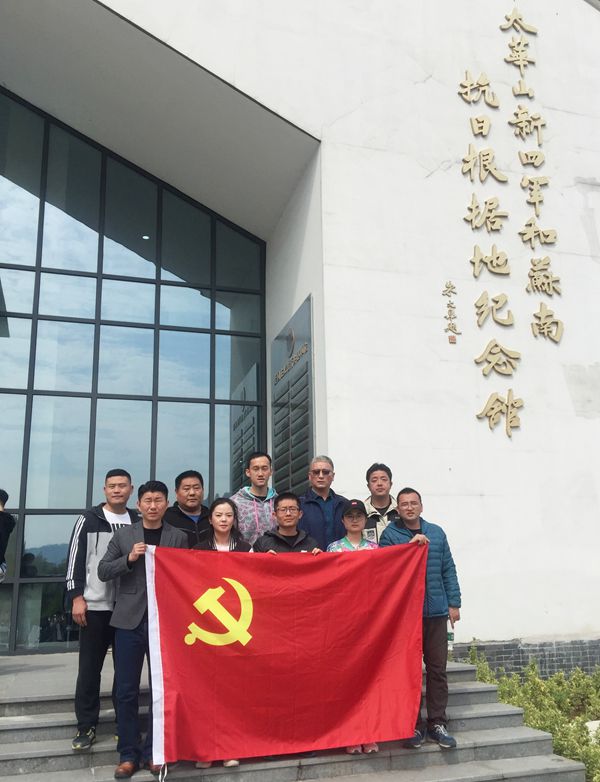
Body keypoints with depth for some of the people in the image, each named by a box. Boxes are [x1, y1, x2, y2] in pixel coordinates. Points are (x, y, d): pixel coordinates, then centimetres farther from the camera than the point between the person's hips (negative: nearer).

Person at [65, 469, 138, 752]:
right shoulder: (89, 519, 1)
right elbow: (75, 559, -1)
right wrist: (76, 597, -8)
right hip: (95, 606, -2)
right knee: (89, 668, 5)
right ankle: (86, 726, 17)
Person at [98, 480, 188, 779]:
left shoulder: (179, 537, 5)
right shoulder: (123, 535, 7)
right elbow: (103, 572, 2)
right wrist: (129, 558, -12)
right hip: (129, 620, 1)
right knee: (126, 690, 5)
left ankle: (153, 751, 17)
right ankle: (128, 753, 16)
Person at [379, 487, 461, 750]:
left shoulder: (436, 533, 10)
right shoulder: (390, 534, 1)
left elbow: (448, 569, 11)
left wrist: (454, 602, 6)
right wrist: (411, 545, -18)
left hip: (436, 611, 3)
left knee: (438, 668, 6)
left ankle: (437, 723, 18)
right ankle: (413, 726, 15)